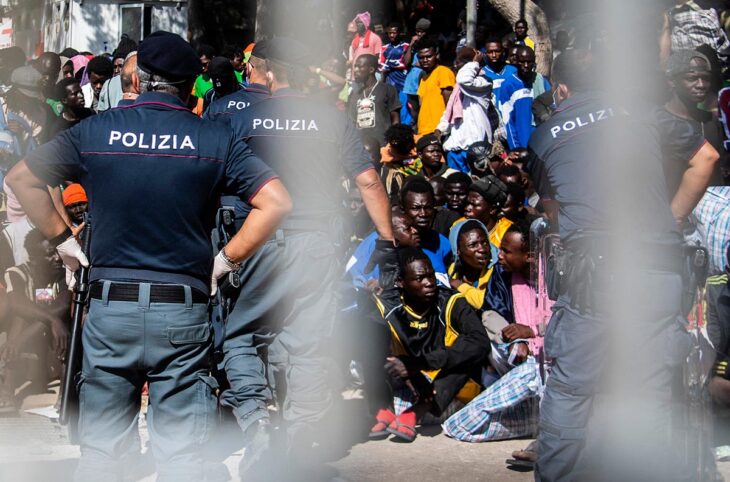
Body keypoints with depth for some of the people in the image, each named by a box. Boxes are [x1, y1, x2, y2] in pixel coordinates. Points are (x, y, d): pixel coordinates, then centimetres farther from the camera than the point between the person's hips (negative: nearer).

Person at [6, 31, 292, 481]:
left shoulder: (94, 130, 2)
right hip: (183, 310, -1)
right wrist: (226, 260, -1)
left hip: (109, 306, 2)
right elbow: (277, 203, -8)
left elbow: (21, 178, 8)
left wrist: (62, 239, 11)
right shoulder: (216, 138, -2)